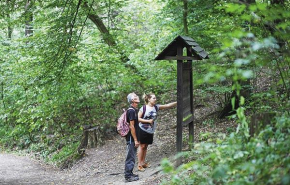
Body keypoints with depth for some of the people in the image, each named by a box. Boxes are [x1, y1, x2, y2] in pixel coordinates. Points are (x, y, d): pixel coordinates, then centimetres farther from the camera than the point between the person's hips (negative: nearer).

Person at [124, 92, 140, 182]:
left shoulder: (133, 110, 13)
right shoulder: (131, 111, -17)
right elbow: (131, 126, -20)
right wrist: (135, 140, -19)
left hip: (132, 138, 10)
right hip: (131, 138, -10)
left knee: (132, 156, 16)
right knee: (130, 157, -4)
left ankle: (130, 173, 25)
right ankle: (128, 176, 1)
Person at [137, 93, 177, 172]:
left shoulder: (156, 107, 1)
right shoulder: (143, 108, -12)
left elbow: (167, 105, -2)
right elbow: (138, 118, -12)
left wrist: (177, 102, -11)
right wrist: (148, 121, -19)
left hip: (150, 131, 5)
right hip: (143, 130, -5)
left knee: (145, 146, 13)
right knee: (142, 146, -1)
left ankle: (143, 162, 22)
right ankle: (139, 164, 4)